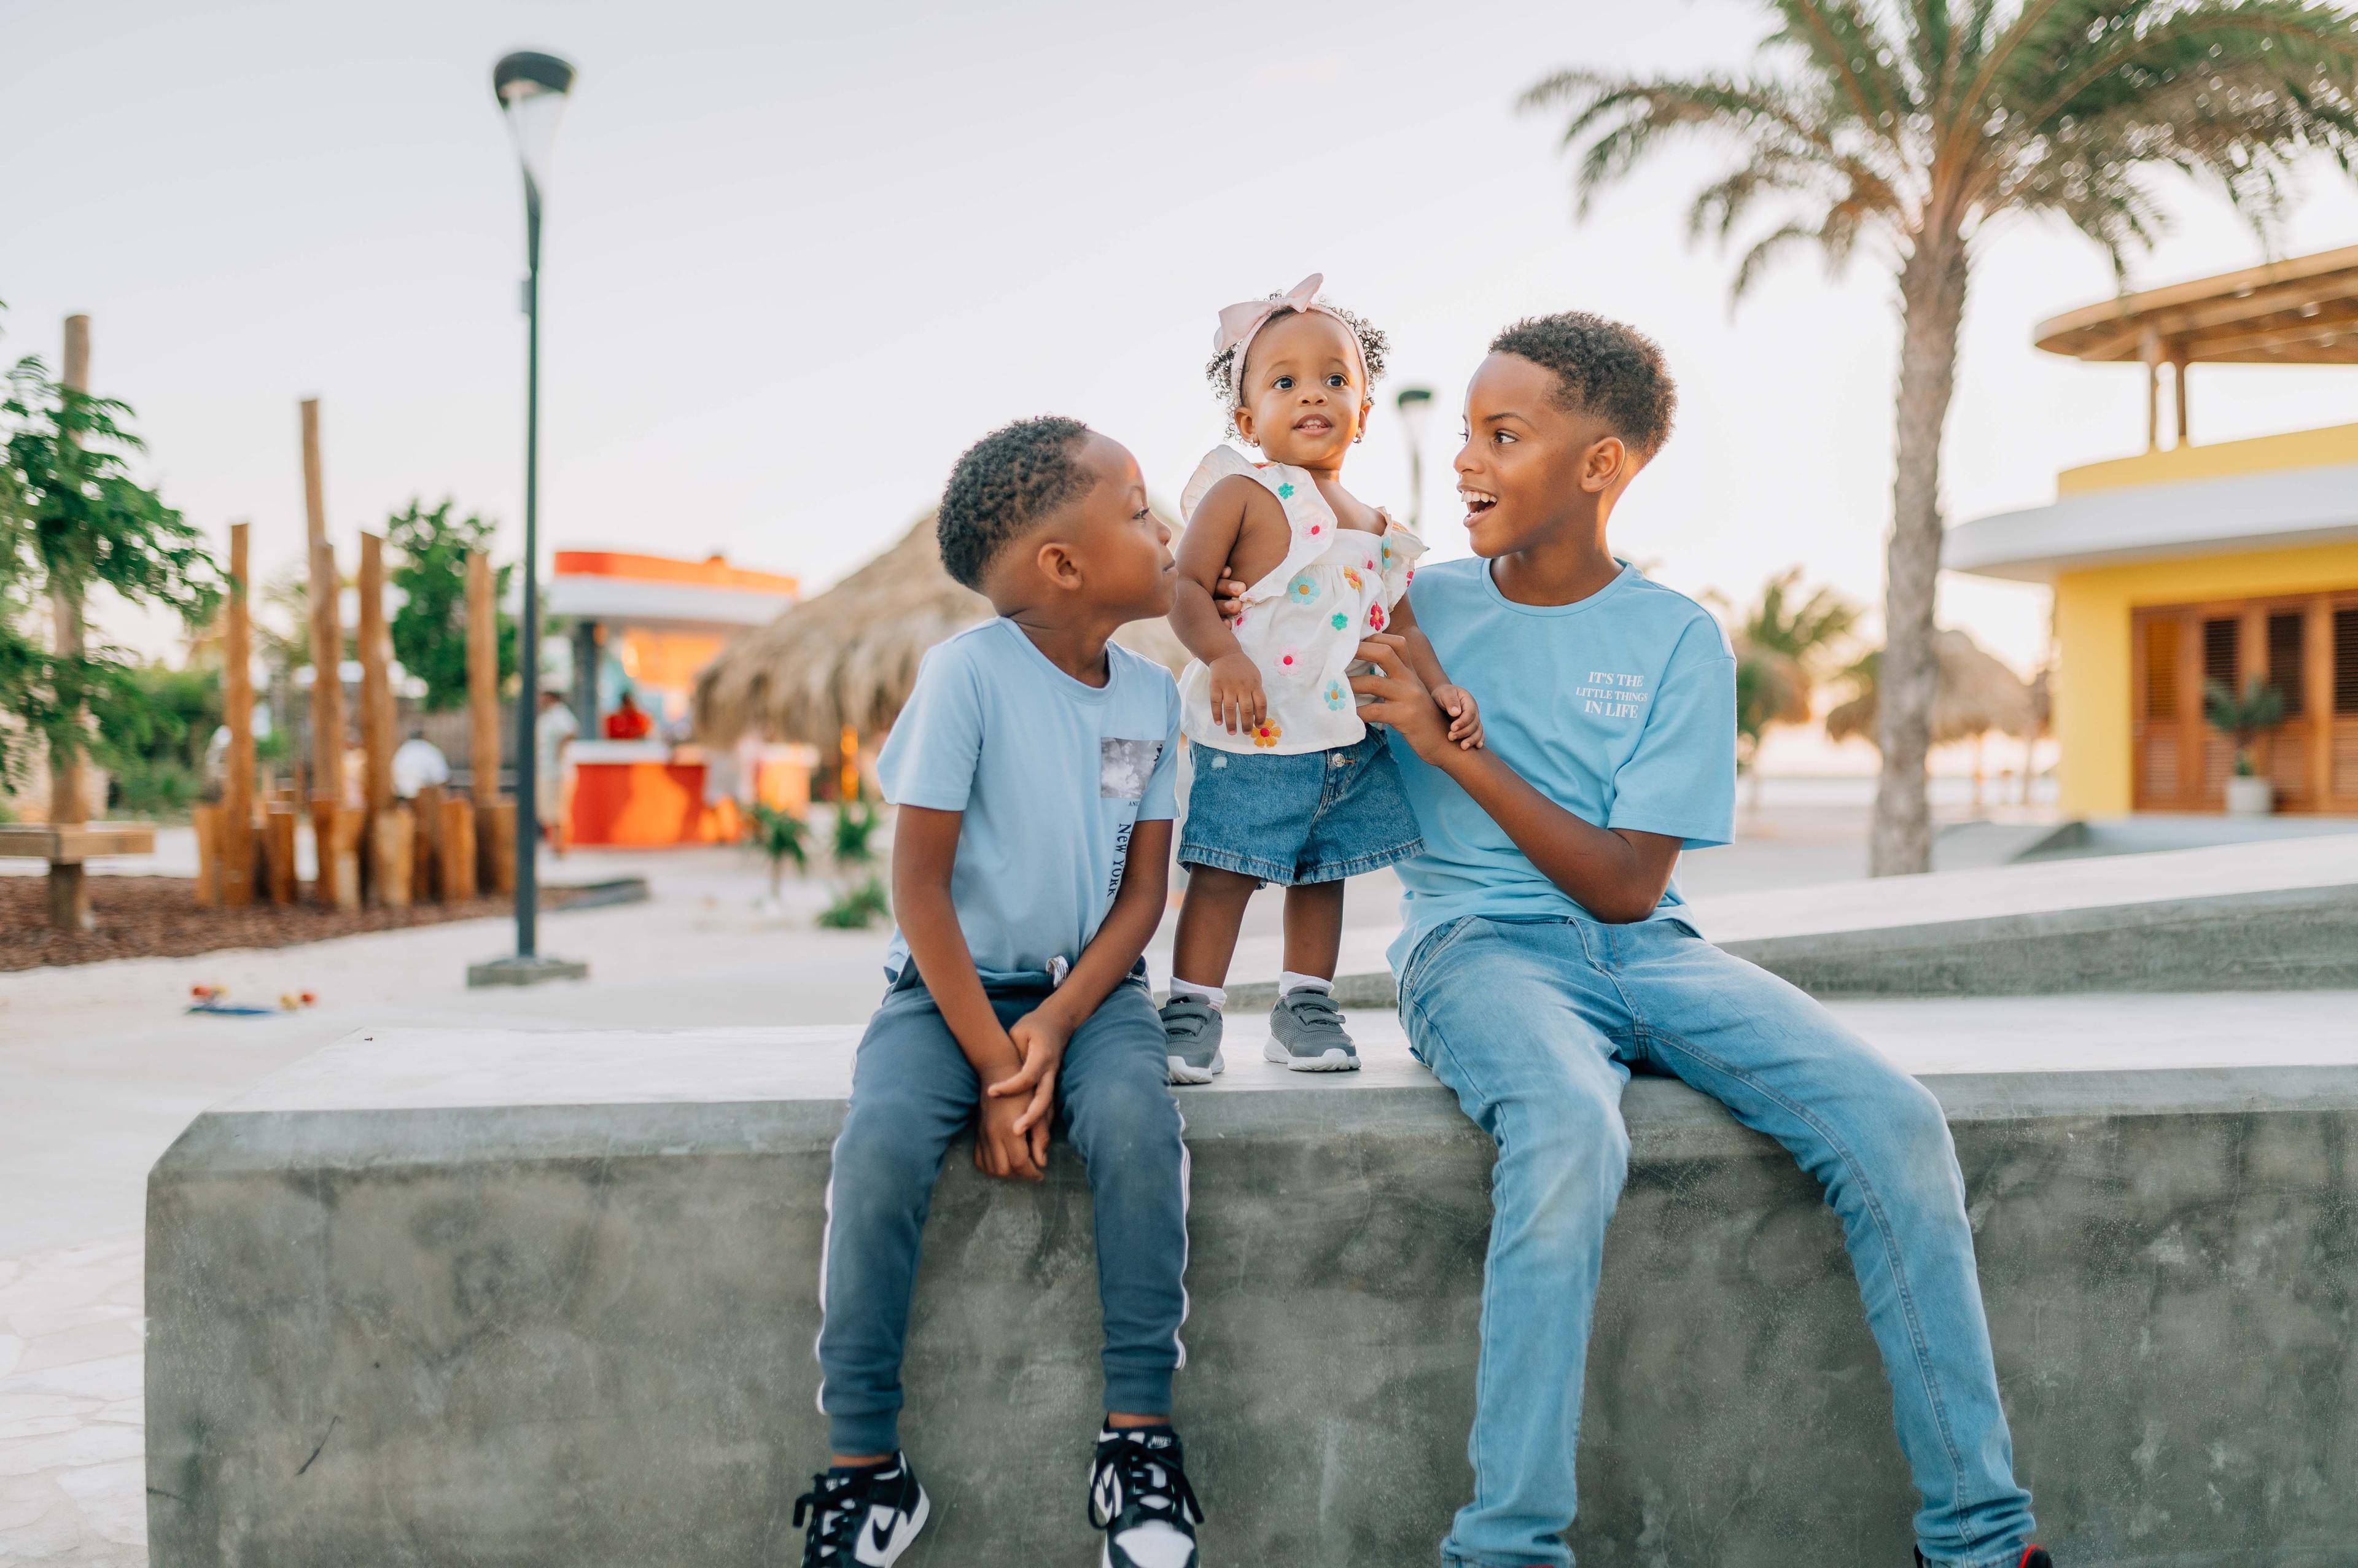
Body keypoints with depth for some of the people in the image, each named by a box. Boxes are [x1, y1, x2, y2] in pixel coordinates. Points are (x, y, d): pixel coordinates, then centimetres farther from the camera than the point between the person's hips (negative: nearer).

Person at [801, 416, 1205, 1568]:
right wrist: (994, 1063, -16)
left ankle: (1140, 1434, -16)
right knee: (881, 1143, -28)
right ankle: (865, 1466, -14)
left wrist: (1055, 1029, -13)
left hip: (1089, 988, 3)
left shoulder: (1151, 695, 3)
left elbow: (1143, 892, 3)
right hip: (953, 987, -3)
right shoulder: (968, 673, -13)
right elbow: (919, 886, -12)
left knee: (1135, 1124, -28)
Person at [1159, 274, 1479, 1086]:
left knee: (1322, 872, 14)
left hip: (1348, 738, 6)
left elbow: (1401, 623, 15)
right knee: (1224, 872, -5)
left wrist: (1441, 687, 0)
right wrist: (1224, 656, -27)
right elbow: (1186, 587, -12)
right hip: (1254, 739, -6)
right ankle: (1192, 1012, 5)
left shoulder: (1376, 527, 12)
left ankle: (1306, 1009, 26)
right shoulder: (1242, 494, -6)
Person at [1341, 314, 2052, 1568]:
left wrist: (1452, 747, -12)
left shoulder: (1678, 640, 2)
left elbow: (1627, 885, -6)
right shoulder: (1418, 606, 6)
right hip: (1480, 944, -2)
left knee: (1893, 1121, -20)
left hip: (1641, 950, 2)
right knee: (1570, 1130, -36)